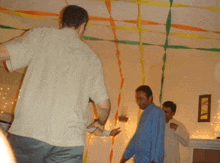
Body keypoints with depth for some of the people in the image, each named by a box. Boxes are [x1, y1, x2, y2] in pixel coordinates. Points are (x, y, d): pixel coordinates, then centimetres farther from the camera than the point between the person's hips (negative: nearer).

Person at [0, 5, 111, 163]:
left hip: (28, 130, -2)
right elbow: (105, 105, 20)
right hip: (70, 139, 2)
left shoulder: (40, 35, 10)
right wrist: (101, 124, 40)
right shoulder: (92, 58, 18)